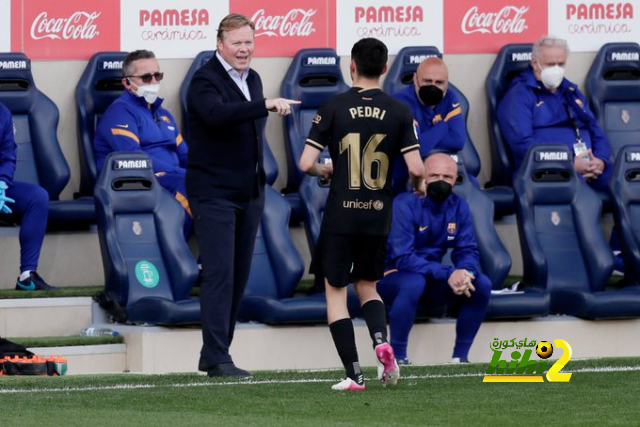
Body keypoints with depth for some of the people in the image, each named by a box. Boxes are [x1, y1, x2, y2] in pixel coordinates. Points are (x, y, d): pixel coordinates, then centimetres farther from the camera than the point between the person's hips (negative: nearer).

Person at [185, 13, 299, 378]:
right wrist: (267, 105, -44)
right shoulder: (205, 81, -12)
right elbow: (217, 114, -34)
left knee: (239, 276, 8)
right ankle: (217, 358, -13)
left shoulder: (253, 80, 14)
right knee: (220, 274, -12)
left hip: (249, 193, 8)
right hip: (214, 193, -8)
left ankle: (214, 354, 15)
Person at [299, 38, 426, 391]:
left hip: (340, 215, -3)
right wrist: (418, 185, 16)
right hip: (378, 216, 3)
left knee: (335, 291, 7)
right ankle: (381, 341, -6)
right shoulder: (399, 112, -2)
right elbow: (415, 167, -7)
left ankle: (354, 374, 0)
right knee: (367, 285, 22)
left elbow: (306, 163, -9)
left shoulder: (333, 107, -6)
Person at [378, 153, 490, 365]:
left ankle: (460, 356, -4)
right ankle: (397, 357, -25)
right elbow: (403, 258, -27)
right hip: (392, 277, -6)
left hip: (432, 279, 6)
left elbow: (467, 251, -2)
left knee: (482, 284, -14)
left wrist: (466, 272, -27)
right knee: (414, 282, -39)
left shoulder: (459, 207, -1)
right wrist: (447, 274, -36)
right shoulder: (404, 205, -20)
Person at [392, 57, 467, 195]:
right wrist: (443, 126, -16)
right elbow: (414, 148, -31)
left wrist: (426, 141, -22)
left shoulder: (449, 98, -1)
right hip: (402, 185, -5)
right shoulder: (402, 102, -19)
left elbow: (458, 140, -14)